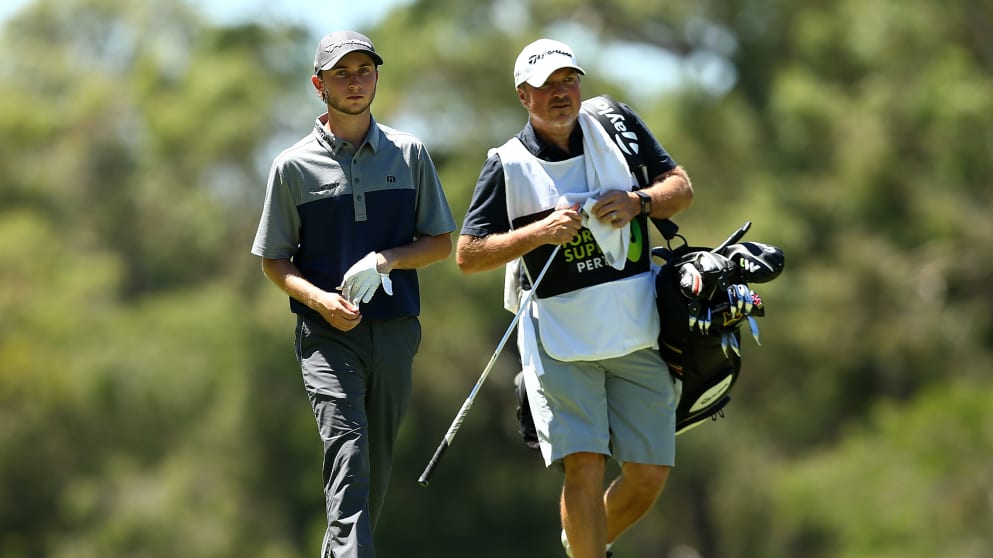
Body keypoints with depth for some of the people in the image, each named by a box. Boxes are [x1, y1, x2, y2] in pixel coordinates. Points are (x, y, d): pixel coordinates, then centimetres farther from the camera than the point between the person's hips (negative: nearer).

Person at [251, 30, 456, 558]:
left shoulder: (409, 154, 8)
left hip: (395, 331, 3)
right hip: (328, 334, -3)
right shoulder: (294, 165, 2)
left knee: (376, 469, 9)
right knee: (348, 454, -20)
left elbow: (440, 242, 10)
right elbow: (274, 261, 6)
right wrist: (319, 299, -13)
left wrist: (386, 259, -10)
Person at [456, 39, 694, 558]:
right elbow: (467, 255, -4)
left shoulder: (619, 126, 5)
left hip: (638, 334, 3)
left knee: (649, 474, 5)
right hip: (559, 340, -3)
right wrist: (540, 231, -18)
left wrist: (637, 202, -12)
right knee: (584, 466, -15)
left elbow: (681, 187, 9)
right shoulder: (506, 165, -3)